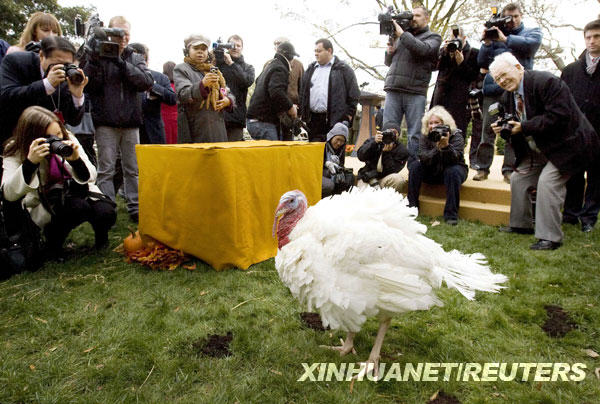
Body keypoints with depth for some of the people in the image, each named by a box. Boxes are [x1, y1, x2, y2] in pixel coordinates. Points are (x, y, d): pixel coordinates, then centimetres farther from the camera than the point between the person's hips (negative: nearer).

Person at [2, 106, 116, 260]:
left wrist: (76, 160, -26)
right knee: (79, 206, -34)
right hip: (44, 205, -2)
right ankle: (53, 244, -6)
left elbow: (90, 177, -4)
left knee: (106, 213, -27)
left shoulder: (69, 140, -5)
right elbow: (9, 194, -21)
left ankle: (101, 236, 9)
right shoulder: (16, 152, -11)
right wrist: (30, 162, -34)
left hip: (79, 192, 3)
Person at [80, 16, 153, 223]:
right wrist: (94, 61, -19)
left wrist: (122, 64, -16)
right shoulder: (98, 55, 4)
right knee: (106, 169, -1)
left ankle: (135, 208, 14)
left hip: (131, 122, 3)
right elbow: (90, 86, -7)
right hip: (106, 122, -2)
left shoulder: (136, 58, 12)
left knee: (133, 169, 7)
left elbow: (147, 82, -6)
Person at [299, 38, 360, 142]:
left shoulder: (343, 69, 2)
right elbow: (302, 92, 19)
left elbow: (354, 94, -1)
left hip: (335, 119, -4)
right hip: (313, 119, 5)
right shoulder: (311, 69, 18)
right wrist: (303, 114, 11)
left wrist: (348, 114, -6)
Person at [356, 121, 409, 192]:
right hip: (367, 178, -1)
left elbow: (392, 171, -15)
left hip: (385, 179, 1)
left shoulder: (402, 150, -7)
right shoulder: (373, 141, -3)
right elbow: (361, 157, -17)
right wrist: (374, 143, -29)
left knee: (398, 179, -29)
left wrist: (386, 152, -26)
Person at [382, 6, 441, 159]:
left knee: (415, 134, -3)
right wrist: (390, 52, 6)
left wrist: (402, 34, -6)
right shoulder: (400, 35, 23)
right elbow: (388, 62, 27)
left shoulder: (433, 37, 12)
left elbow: (423, 49, -11)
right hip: (393, 90, 3)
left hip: (415, 92, -3)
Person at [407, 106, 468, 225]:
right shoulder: (425, 136, -6)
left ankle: (451, 214, -31)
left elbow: (455, 159, -29)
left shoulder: (456, 135, -15)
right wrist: (437, 148, -35)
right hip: (431, 172, 3)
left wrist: (446, 146, -45)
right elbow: (423, 158, -19)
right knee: (415, 165, -22)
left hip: (450, 170, -2)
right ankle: (412, 206, -19)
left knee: (453, 171, -36)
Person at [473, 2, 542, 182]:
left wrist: (505, 39, -7)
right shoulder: (495, 34, 19)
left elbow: (532, 43, -6)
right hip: (493, 88, 1)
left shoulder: (532, 31, 18)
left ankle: (509, 170, -2)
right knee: (488, 130, -4)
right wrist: (487, 43, -3)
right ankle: (483, 168, 0)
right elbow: (481, 62, 12)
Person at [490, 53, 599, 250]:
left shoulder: (546, 82, -21)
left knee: (547, 181, -20)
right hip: (536, 151, 9)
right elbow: (515, 125, 12)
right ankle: (521, 224, 23)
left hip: (565, 145, -9)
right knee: (518, 178, 7)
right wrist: (503, 128, -10)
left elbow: (558, 117, -29)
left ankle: (550, 237, -10)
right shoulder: (508, 96, 5)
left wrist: (524, 128, -27)